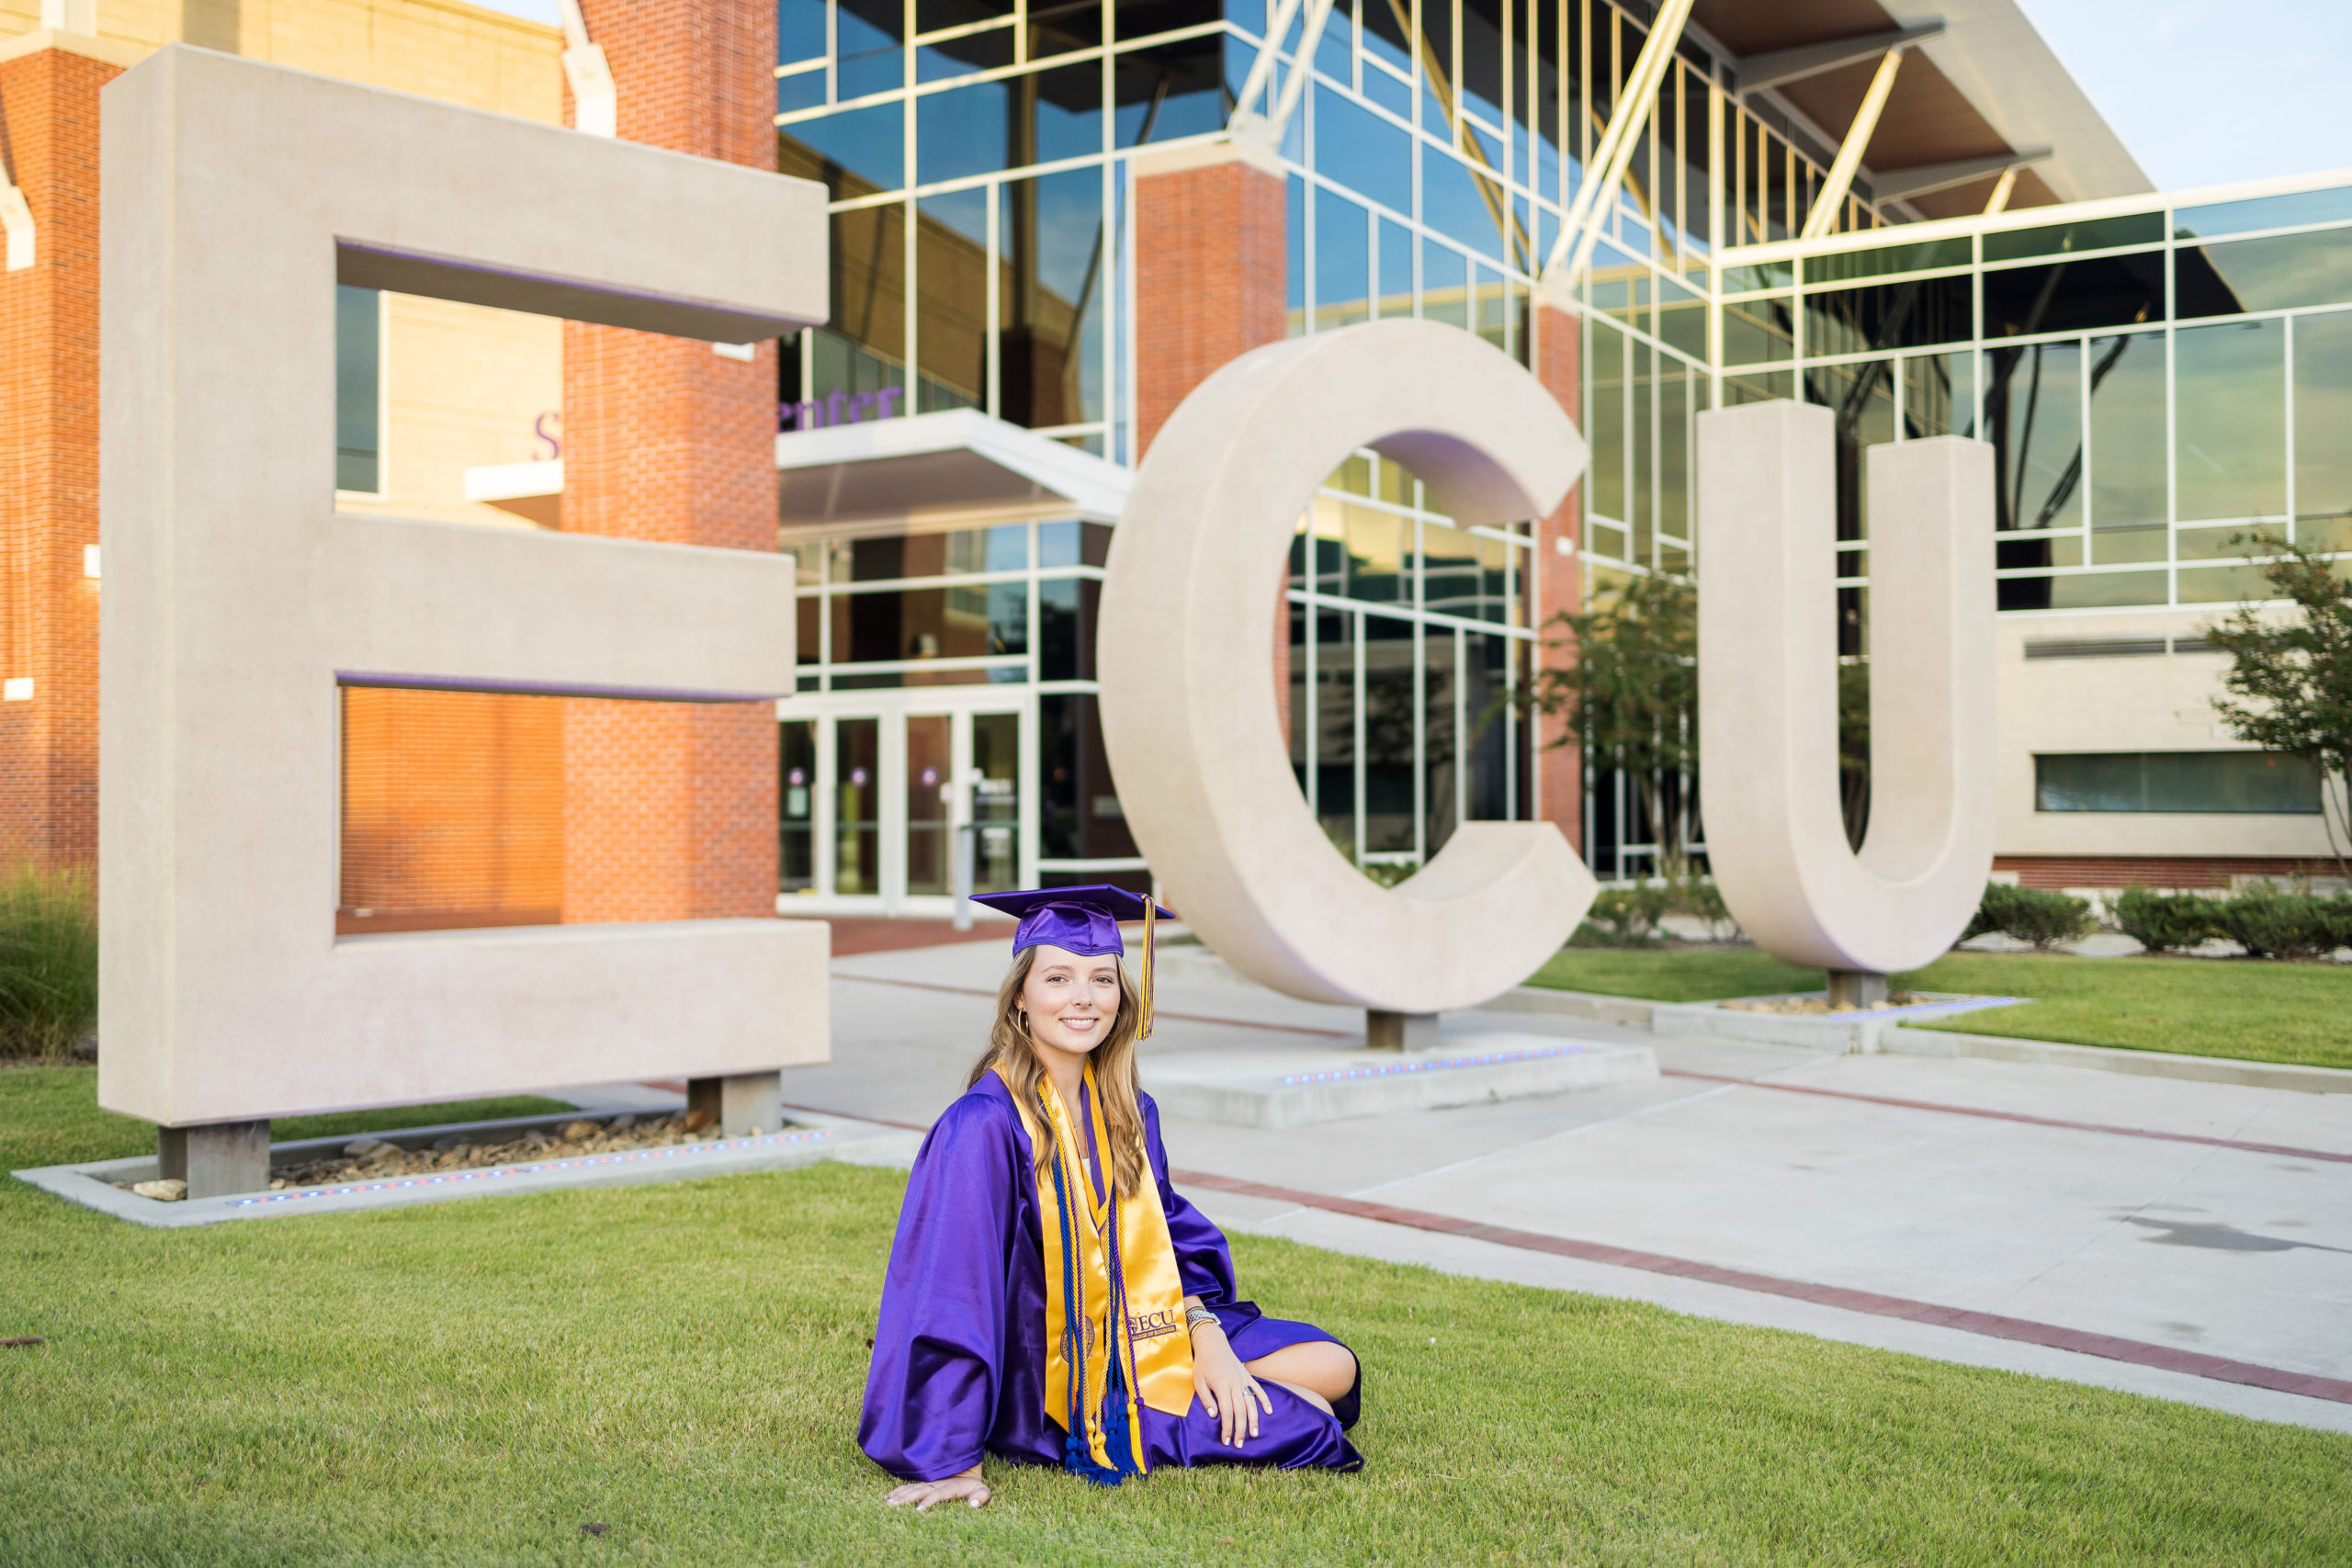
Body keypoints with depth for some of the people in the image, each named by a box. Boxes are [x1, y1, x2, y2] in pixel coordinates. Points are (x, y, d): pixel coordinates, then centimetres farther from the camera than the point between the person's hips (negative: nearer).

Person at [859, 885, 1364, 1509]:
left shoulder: (1127, 1113, -1)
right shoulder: (985, 1126, -24)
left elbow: (1168, 1240, 10)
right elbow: (951, 1293, -26)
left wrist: (1206, 1334, -9)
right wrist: (954, 1463, -27)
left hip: (1127, 1340, 8)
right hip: (1046, 1390, -8)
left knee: (1335, 1368, 3)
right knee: (1304, 1424, -13)